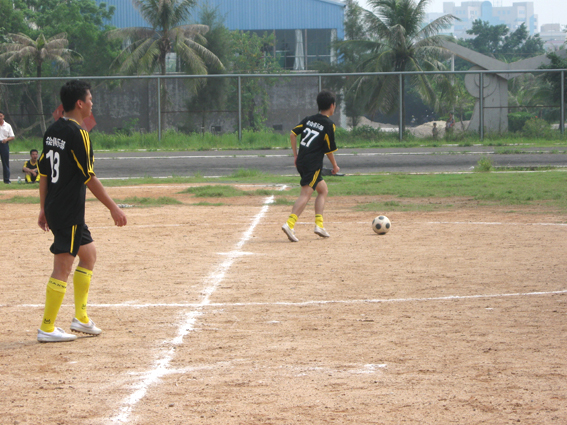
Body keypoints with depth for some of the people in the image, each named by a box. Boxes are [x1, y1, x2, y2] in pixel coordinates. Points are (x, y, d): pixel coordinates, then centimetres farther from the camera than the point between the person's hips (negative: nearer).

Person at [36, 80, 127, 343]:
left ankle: (81, 318, 22)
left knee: (89, 254, 20)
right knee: (63, 266, -6)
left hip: (54, 208, 10)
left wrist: (44, 209, 20)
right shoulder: (77, 134, -17)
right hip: (69, 211, -10)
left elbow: (43, 172, 14)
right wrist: (113, 208, -11)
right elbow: (88, 177, -17)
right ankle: (47, 329, -4)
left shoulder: (52, 131, 9)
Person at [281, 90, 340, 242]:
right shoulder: (329, 125, -7)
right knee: (306, 194, -14)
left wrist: (295, 155, 14)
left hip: (301, 161, 8)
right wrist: (335, 166, 9)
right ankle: (290, 224, -29)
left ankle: (319, 224, 14)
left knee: (323, 189, 20)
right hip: (313, 164, -8)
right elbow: (329, 150, -6)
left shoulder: (309, 119, 12)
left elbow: (293, 134, 8)